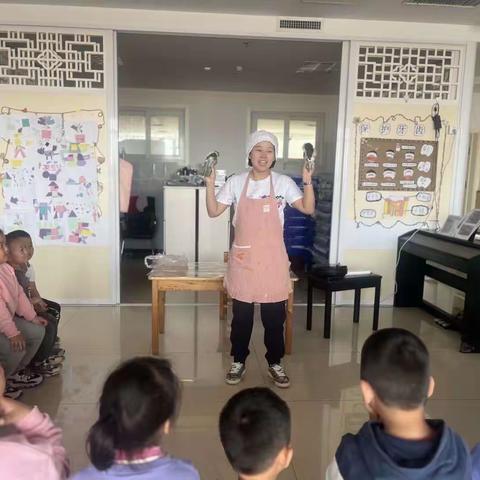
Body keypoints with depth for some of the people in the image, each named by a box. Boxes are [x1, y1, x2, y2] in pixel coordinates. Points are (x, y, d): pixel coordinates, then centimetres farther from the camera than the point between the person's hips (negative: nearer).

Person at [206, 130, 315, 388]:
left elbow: (308, 209, -4)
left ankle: (275, 363, 27)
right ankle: (238, 362, 28)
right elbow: (214, 211, 2)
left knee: (274, 317, 8)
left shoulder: (283, 182, -1)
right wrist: (210, 184, -11)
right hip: (243, 259, 0)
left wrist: (308, 182, -17)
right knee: (241, 316, 10)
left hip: (272, 259, 0)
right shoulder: (236, 182, 1)